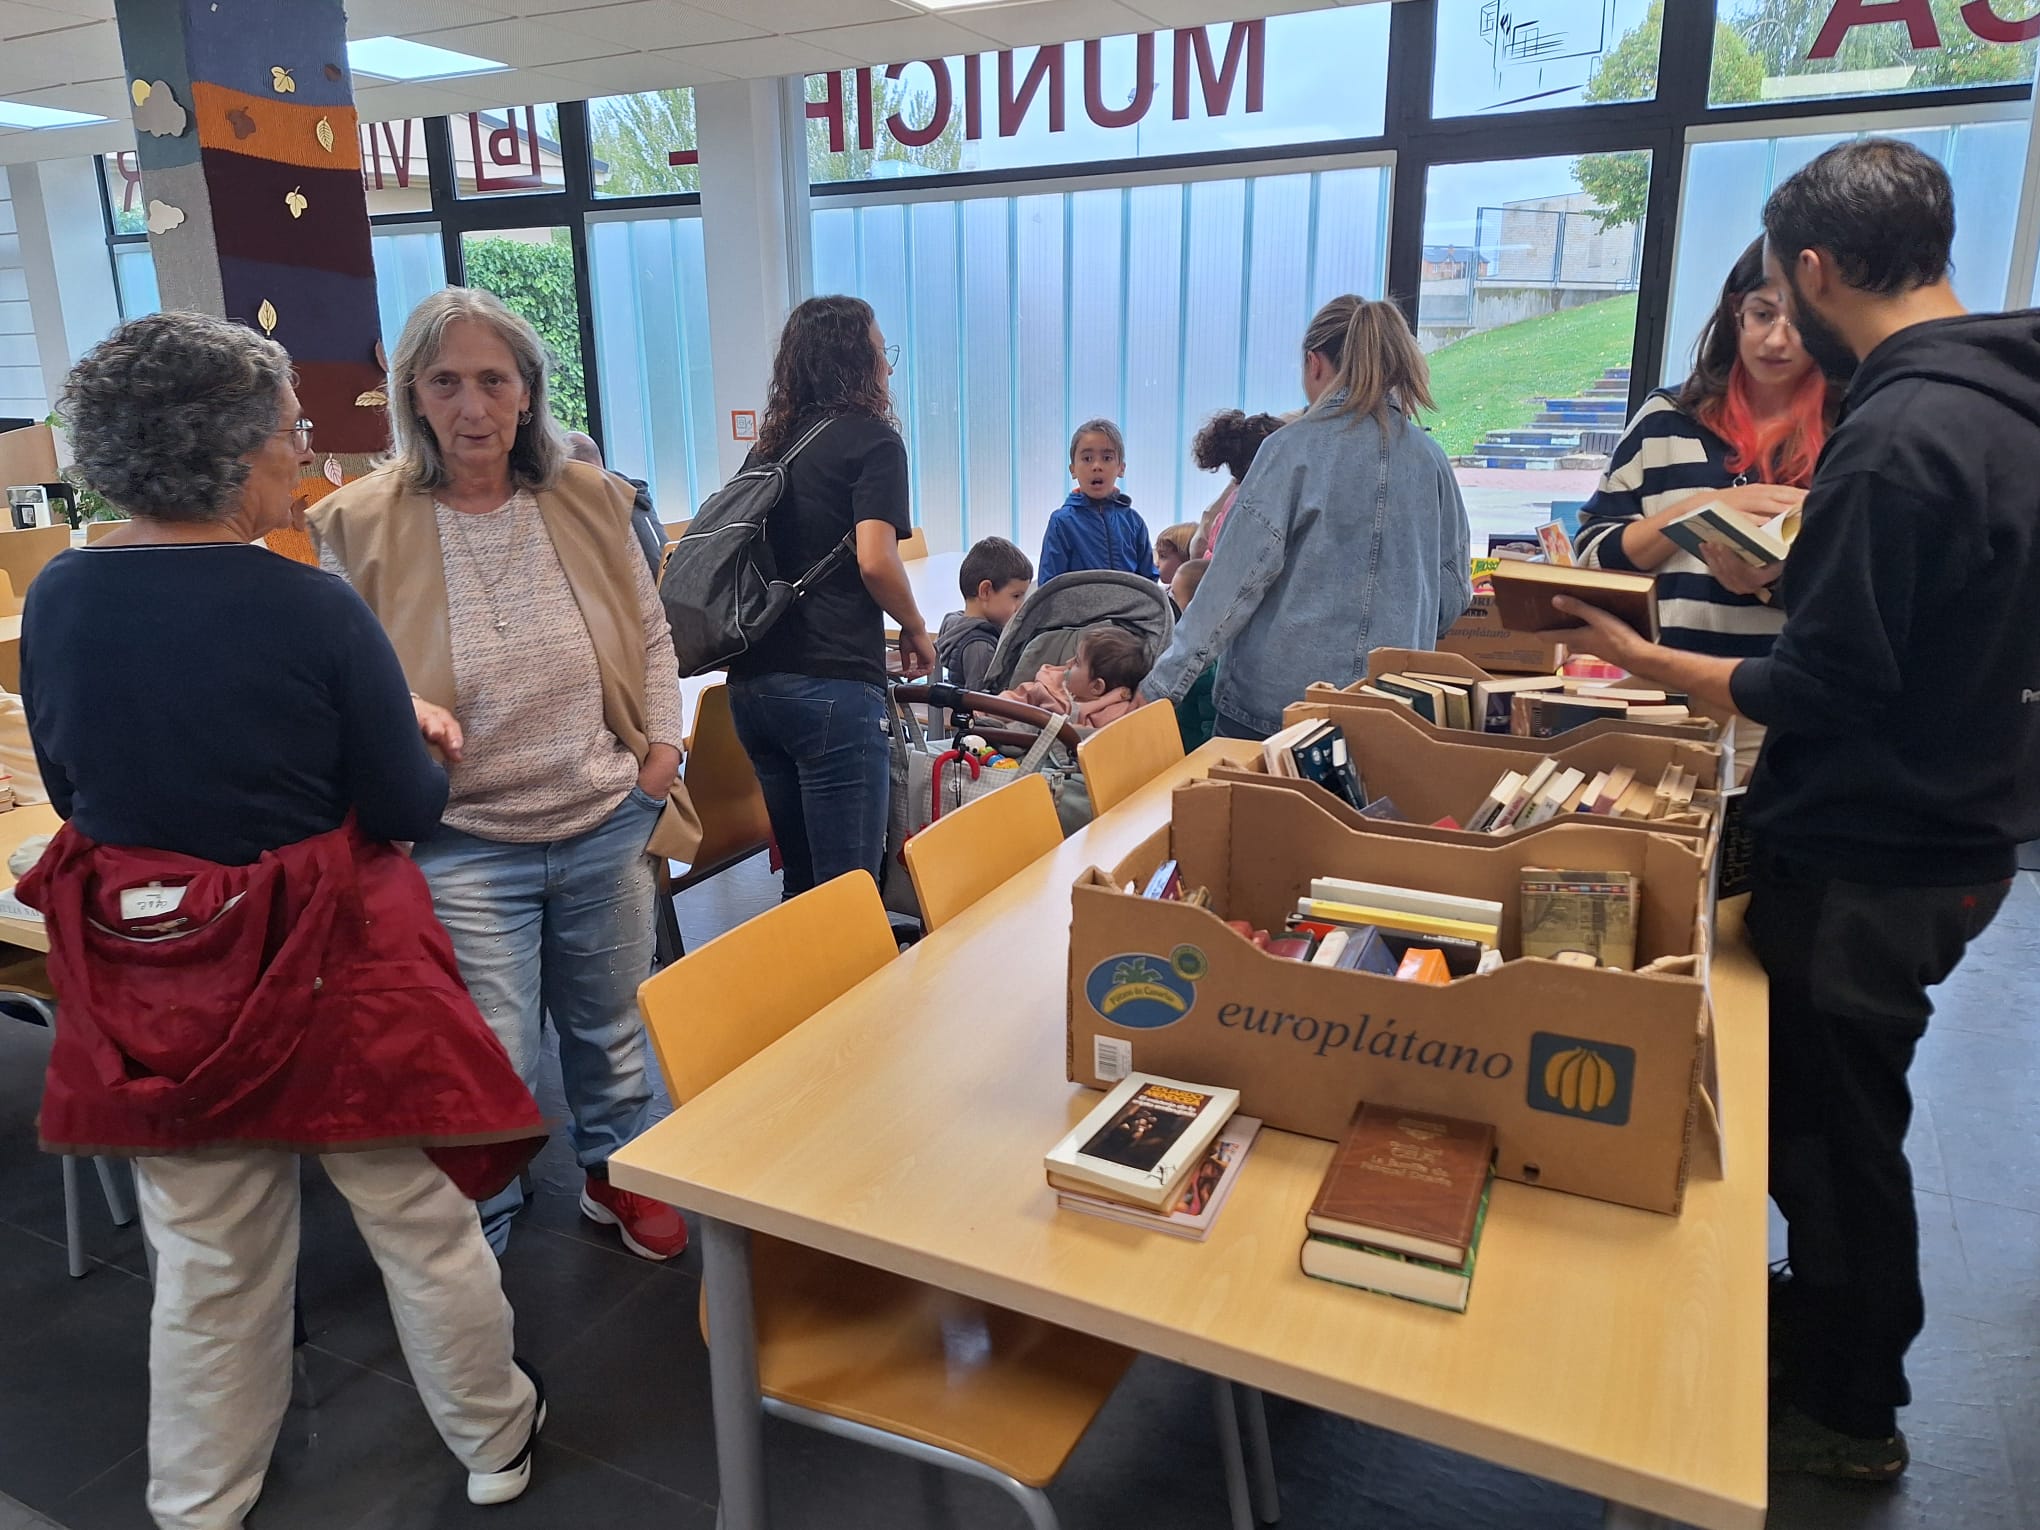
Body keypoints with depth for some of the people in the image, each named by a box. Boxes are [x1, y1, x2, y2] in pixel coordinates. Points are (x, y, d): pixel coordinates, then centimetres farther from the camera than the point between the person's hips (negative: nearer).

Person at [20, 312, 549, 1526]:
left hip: (149, 976, 4)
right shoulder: (312, 608, -19)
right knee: (423, 1223, 15)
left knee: (206, 1264, 20)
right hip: (322, 965, -4)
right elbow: (406, 810, -11)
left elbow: (73, 789, 9)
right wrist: (423, 744, 10)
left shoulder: (56, 600, -5)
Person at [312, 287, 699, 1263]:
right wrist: (404, 716, -23)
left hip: (608, 826, 3)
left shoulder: (590, 501, 0)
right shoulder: (359, 525, -8)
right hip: (462, 846, -3)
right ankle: (472, 1243, 30)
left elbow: (650, 636, 10)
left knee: (609, 1029, 22)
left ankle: (615, 1174, 48)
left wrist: (661, 749, 0)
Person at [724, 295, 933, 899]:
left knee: (801, 877, 17)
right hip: (831, 685, -7)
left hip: (751, 683, 8)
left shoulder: (769, 445, 18)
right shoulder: (873, 440, -2)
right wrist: (915, 630, 2)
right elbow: (875, 561, -16)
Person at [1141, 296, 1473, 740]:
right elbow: (1454, 592, 10)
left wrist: (1161, 684, -11)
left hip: (1278, 699, -4)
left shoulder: (1293, 448, -9)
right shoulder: (1429, 458, 4)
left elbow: (1239, 577, -14)